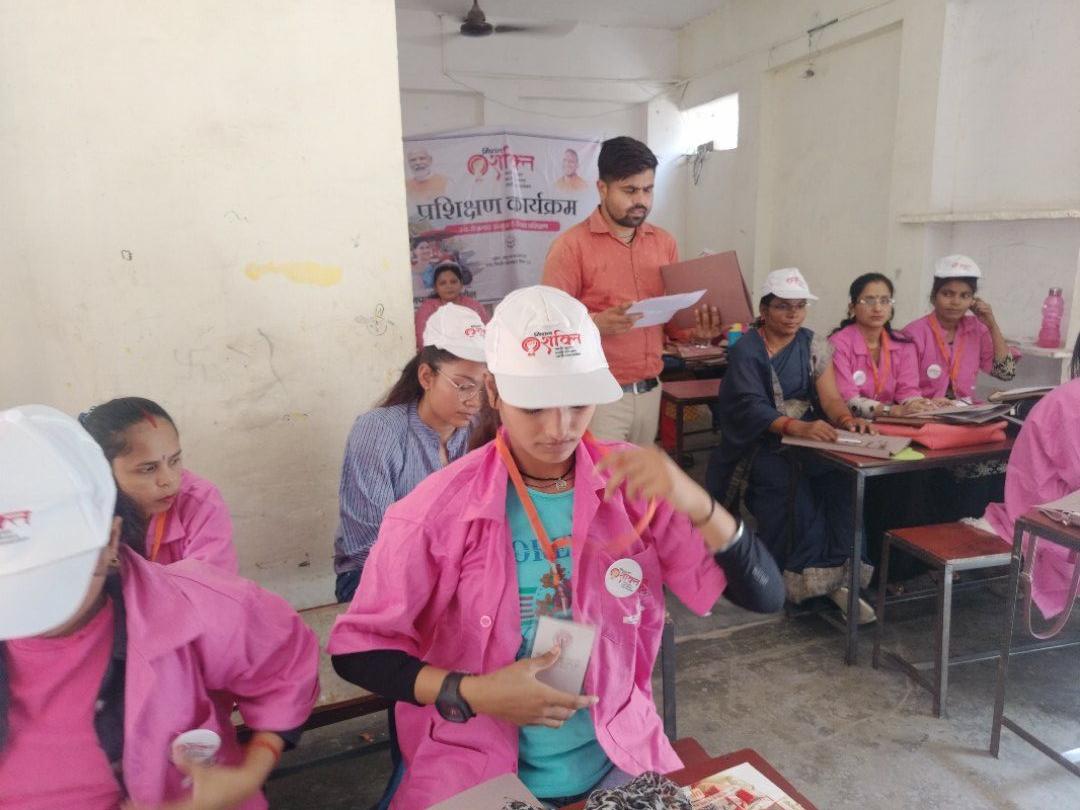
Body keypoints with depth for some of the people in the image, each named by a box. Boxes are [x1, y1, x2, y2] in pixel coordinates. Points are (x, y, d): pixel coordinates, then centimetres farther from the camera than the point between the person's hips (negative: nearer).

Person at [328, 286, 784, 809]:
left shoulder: (634, 484, -10)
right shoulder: (438, 511, -17)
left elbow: (763, 596, -11)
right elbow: (357, 649, -8)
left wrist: (695, 504, -28)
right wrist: (470, 693, -23)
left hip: (618, 760, 2)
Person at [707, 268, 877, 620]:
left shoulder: (814, 345, 10)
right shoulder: (746, 350, -5)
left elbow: (830, 396, -1)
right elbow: (751, 407, -20)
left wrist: (845, 419, -26)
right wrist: (797, 426, -39)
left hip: (808, 436, 4)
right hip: (759, 444, -4)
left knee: (843, 478, -26)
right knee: (792, 484, -33)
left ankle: (836, 575, -22)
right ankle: (803, 576, -20)